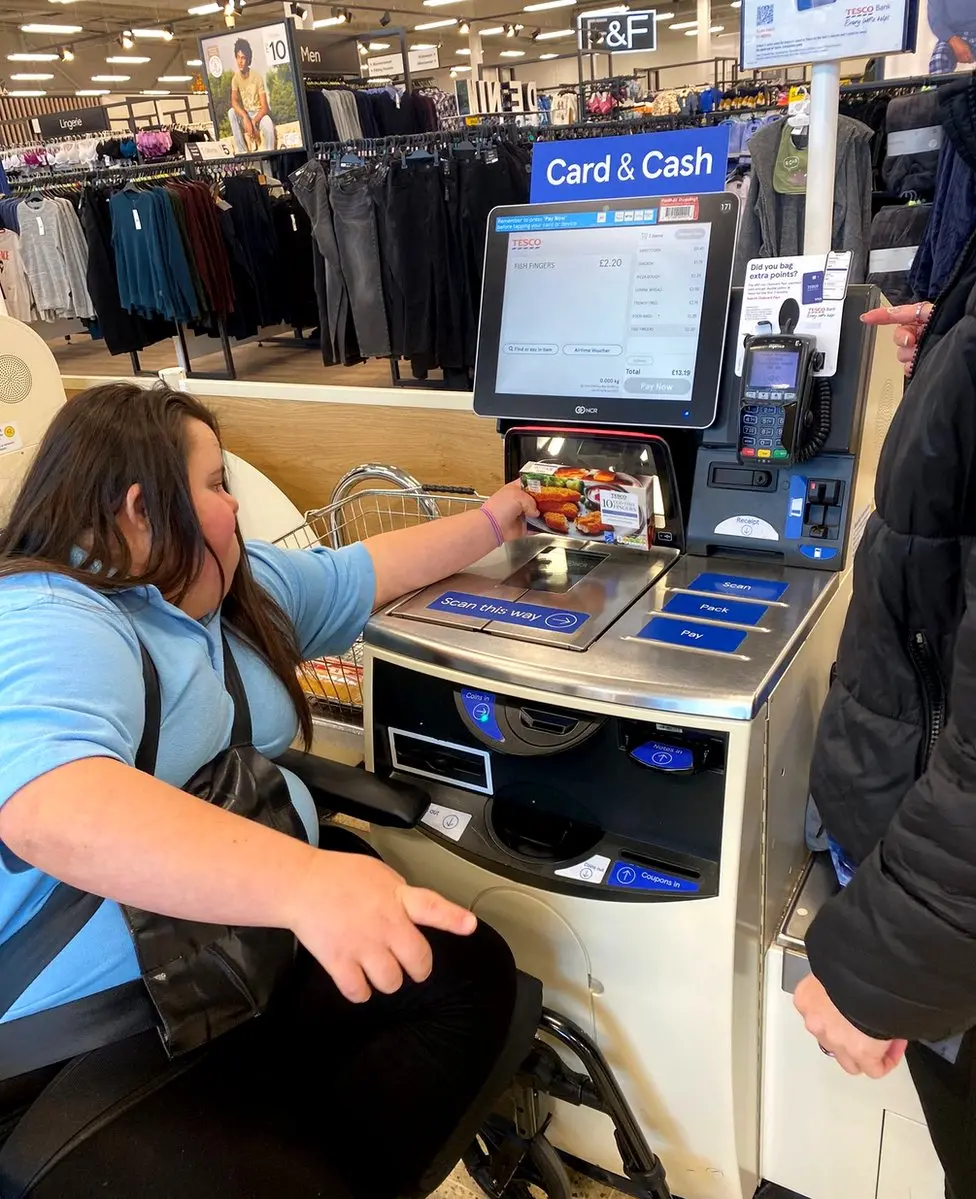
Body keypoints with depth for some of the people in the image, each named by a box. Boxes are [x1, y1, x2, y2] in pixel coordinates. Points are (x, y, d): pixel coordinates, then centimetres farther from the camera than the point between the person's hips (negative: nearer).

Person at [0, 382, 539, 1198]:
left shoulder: (237, 585, 9)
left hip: (258, 936, 9)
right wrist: (304, 880, -50)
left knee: (472, 972, -7)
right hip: (94, 1020, -8)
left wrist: (491, 522, 28)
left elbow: (366, 574, 22)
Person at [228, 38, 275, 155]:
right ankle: (242, 152, -24)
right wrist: (245, 118, -37)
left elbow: (264, 107, -18)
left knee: (268, 124, -36)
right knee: (231, 112, -26)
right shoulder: (235, 78, -5)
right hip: (244, 114, 4)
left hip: (259, 113, -4)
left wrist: (254, 122, -33)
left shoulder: (257, 76, -14)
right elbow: (234, 101, -19)